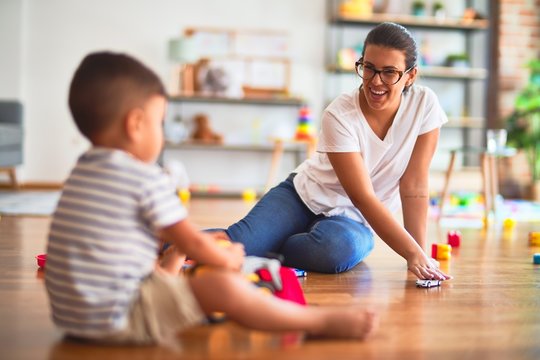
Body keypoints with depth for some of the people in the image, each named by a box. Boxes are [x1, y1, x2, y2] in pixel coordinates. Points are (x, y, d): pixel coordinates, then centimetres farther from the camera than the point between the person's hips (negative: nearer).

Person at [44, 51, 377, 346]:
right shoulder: (146, 178, -14)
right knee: (225, 287, -15)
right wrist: (229, 259, 10)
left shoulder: (83, 172, 14)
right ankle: (323, 321, -10)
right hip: (116, 317, -10)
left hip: (69, 312, 10)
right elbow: (192, 243, -7)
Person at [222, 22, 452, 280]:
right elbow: (362, 198, -24)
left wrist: (419, 255, -15)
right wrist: (414, 253, -31)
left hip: (352, 219, 2)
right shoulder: (339, 115, -20)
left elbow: (414, 186, -10)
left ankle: (263, 252, -11)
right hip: (304, 196, -2)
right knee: (234, 245, -30)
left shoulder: (424, 104, -14)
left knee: (341, 248, -36)